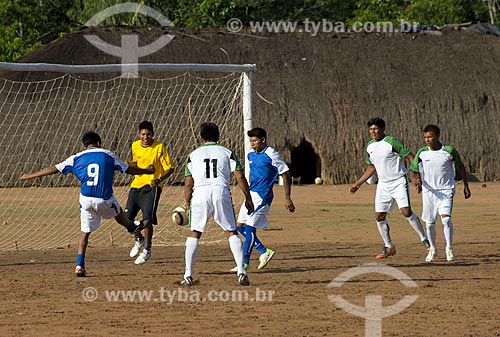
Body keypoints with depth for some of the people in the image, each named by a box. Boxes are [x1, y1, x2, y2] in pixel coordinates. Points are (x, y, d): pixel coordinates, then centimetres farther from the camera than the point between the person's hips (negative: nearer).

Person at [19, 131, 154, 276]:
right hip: (105, 199, -1)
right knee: (118, 213, 31)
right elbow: (129, 170, 13)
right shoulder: (108, 155, 3)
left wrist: (30, 176, 13)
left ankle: (80, 266, 1)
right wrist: (146, 171, 31)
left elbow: (54, 168, 5)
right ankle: (133, 228, 58)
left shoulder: (77, 158, 4)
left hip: (86, 199, 1)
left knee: (85, 231, 9)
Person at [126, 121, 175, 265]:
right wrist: (130, 166, -1)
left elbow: (169, 168, -8)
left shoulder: (159, 147, -12)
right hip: (137, 183, 5)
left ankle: (147, 250, 0)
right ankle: (139, 239, 30)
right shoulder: (135, 146, 3)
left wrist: (159, 179, -25)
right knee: (127, 217, 1)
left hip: (152, 186, -5)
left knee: (147, 219, -17)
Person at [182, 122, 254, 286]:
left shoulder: (194, 154, 15)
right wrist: (248, 198, 9)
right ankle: (241, 272, -2)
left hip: (200, 193, 0)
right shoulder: (227, 153, 14)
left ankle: (188, 275, 1)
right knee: (232, 232, 9)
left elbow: (188, 184, 10)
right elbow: (240, 177, 4)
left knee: (194, 233, 9)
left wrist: (188, 204, 18)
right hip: (221, 192, 0)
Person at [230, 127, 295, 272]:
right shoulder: (251, 155, 10)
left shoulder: (271, 155, -13)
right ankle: (264, 252, 18)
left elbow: (285, 174, -11)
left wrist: (287, 198, -14)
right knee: (240, 225, 8)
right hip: (251, 195, 9)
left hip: (263, 196, -9)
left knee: (250, 227, -11)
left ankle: (245, 262, -4)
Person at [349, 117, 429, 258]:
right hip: (383, 184, 7)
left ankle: (424, 239, -3)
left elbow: (410, 156, -14)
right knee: (379, 216, 2)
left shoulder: (392, 142, -14)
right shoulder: (370, 146, 8)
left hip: (399, 182, -7)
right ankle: (389, 247, 15)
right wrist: (358, 184, 20)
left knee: (406, 211, -19)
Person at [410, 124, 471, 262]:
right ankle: (432, 250, 28)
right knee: (430, 223, 7)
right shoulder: (422, 153, -2)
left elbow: (460, 167, 8)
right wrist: (417, 180, -20)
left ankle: (449, 248, -7)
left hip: (446, 191, -2)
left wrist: (466, 186, 11)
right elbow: (414, 170, 3)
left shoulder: (449, 151, -6)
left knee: (446, 218, -20)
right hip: (428, 191, 2)